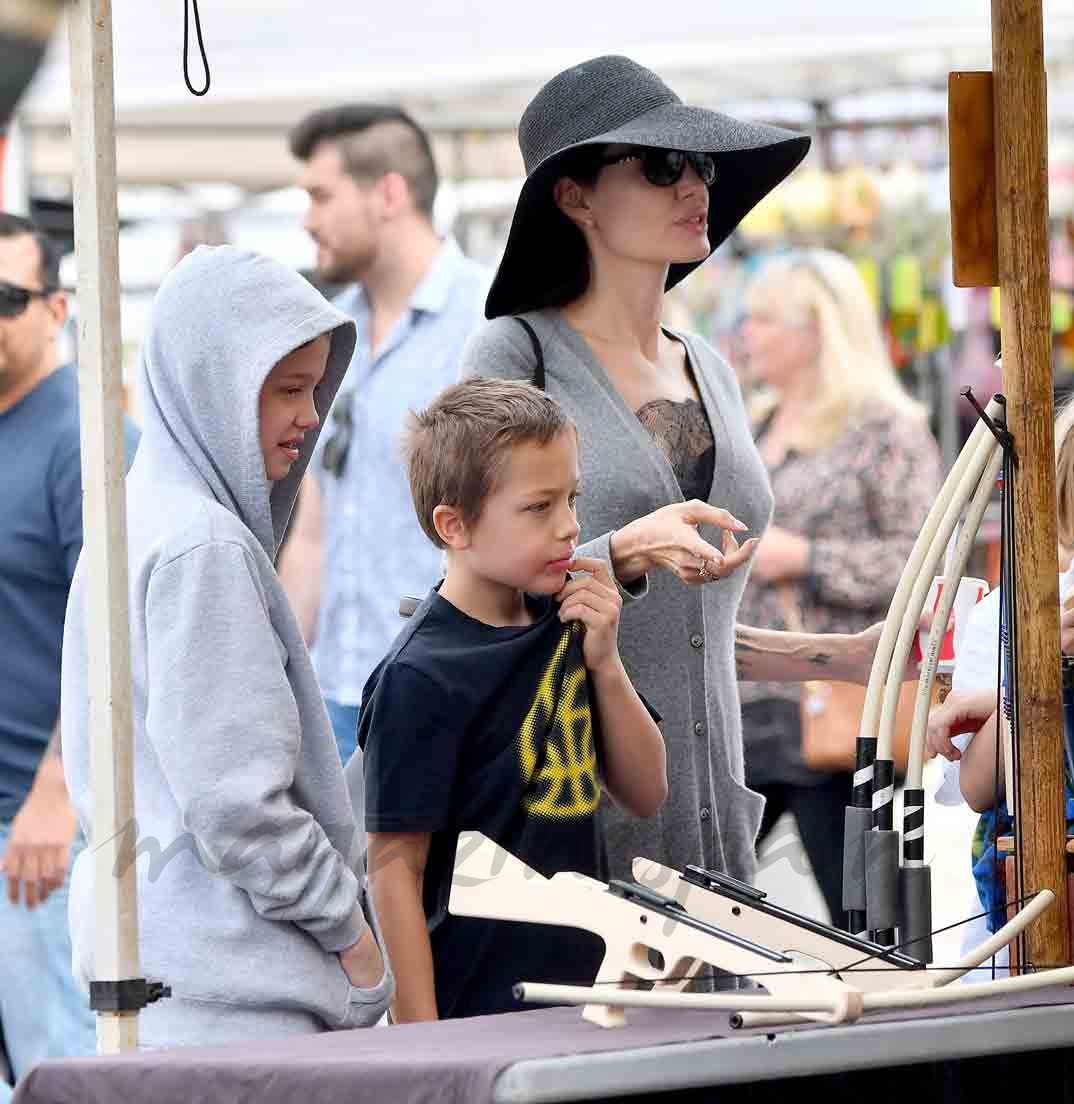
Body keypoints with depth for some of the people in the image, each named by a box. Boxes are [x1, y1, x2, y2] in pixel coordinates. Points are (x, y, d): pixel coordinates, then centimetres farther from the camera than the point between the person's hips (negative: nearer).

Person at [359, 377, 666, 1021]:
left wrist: (605, 662, -3)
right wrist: (421, 1043, -17)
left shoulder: (563, 629, 7)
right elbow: (394, 867, -14)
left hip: (581, 989, 7)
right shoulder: (420, 679, -14)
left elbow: (646, 796, 11)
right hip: (477, 1012, -7)